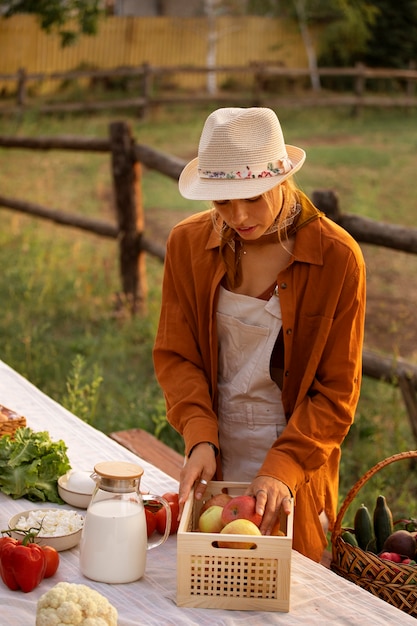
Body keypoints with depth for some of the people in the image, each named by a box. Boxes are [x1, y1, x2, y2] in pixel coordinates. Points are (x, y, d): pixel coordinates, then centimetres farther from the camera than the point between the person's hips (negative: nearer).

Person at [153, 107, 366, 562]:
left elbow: (337, 392, -10)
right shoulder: (187, 243, -3)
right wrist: (200, 438, -15)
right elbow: (174, 354, 1)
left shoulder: (338, 257, -13)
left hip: (295, 476, -2)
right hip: (212, 468, 3)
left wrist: (282, 469, -21)